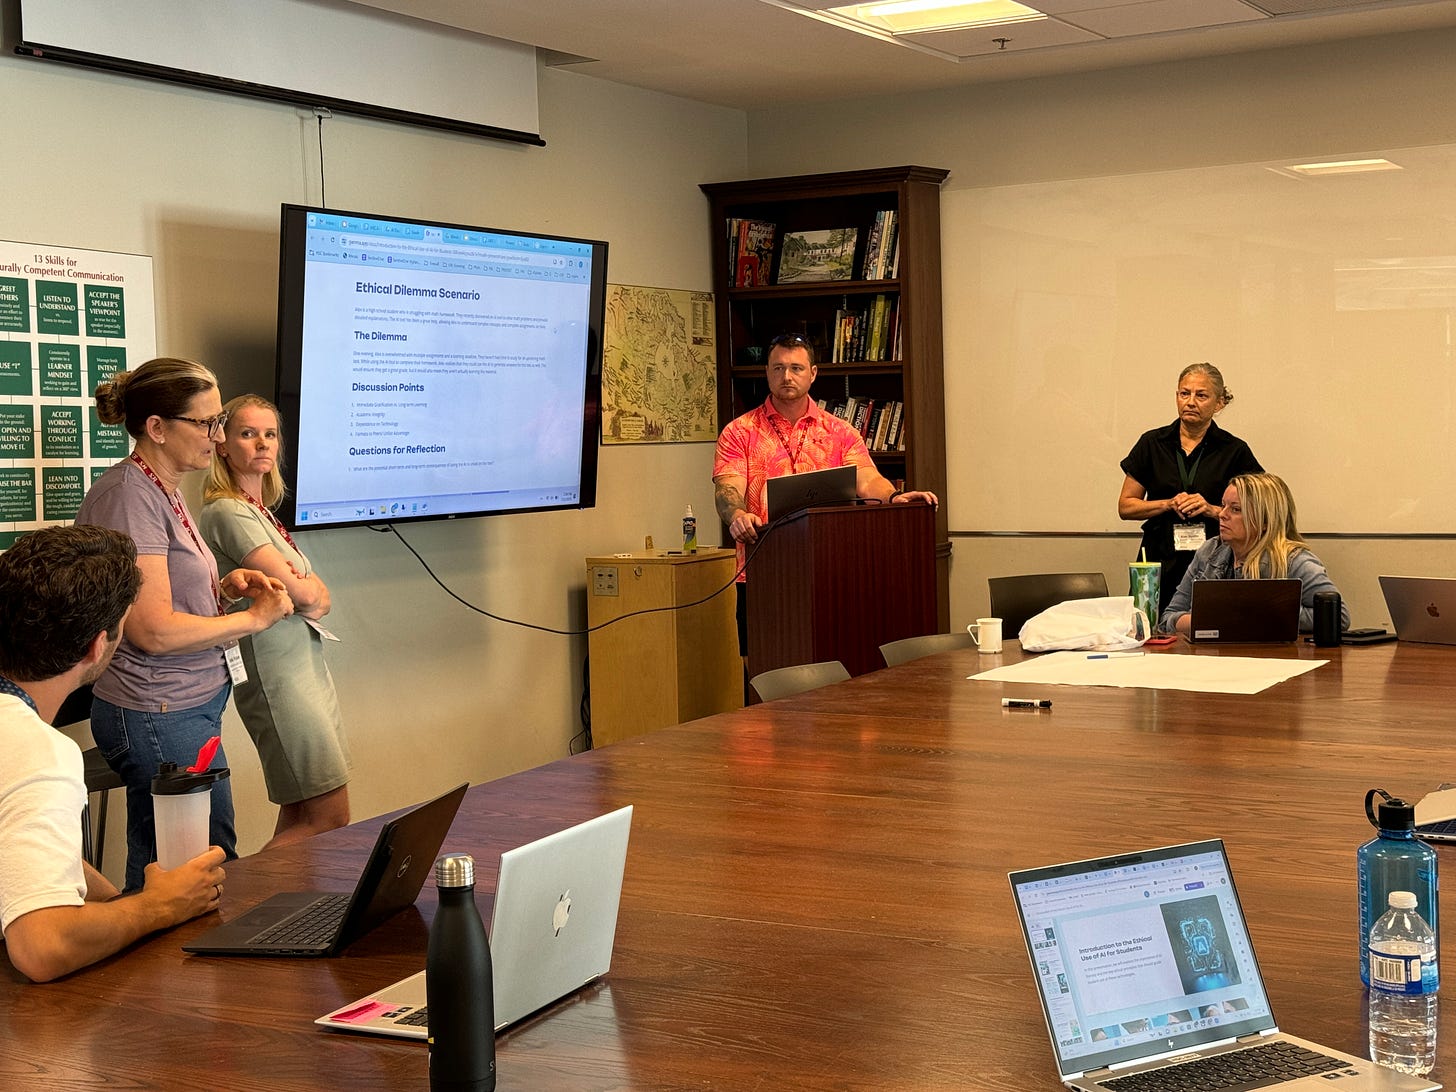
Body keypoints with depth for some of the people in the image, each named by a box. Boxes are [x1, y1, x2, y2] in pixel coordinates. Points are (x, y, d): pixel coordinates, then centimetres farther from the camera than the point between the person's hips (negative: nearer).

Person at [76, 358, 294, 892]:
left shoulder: (163, 489, 14)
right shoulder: (128, 495, -17)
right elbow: (153, 630, -22)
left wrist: (223, 587, 7)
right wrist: (253, 618, -12)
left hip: (191, 705, 9)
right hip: (162, 718, -9)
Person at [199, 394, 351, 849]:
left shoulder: (261, 510, 15)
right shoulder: (228, 512, -13)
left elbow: (319, 596, 12)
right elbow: (297, 591, -17)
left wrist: (312, 598, -9)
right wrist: (309, 590, 4)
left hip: (306, 662, 9)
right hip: (276, 671, -9)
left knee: (297, 820, 10)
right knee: (331, 819, -8)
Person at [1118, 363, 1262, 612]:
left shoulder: (1234, 450, 3)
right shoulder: (1152, 444, 7)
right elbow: (1125, 507, 8)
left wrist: (1212, 510, -12)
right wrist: (1169, 504, -7)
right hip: (1160, 563, 1)